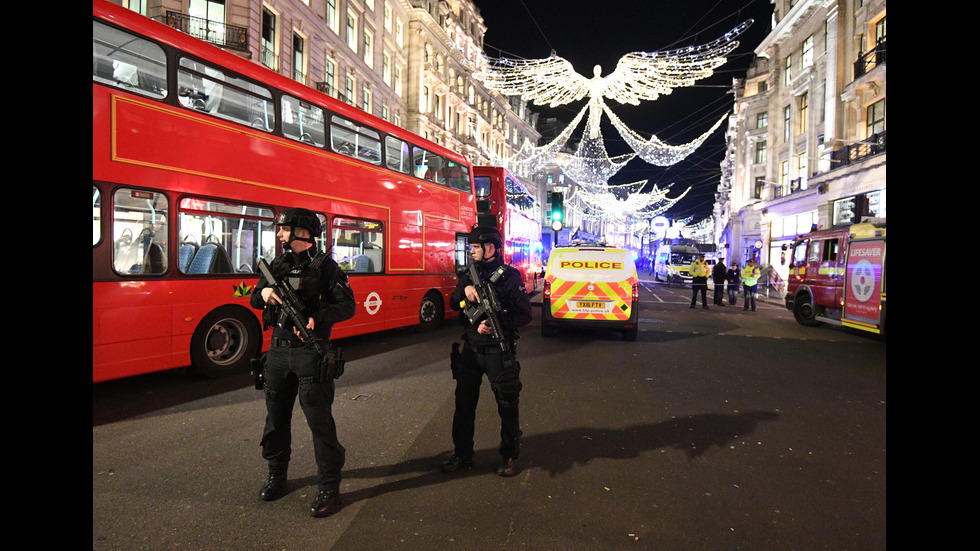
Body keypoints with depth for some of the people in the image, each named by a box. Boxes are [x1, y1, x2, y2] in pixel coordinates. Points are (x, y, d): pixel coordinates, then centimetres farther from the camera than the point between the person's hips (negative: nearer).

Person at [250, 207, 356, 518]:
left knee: (319, 419, -4)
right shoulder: (278, 265, 13)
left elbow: (348, 306, -10)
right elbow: (254, 298, 19)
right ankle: (276, 475, 36)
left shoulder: (324, 265, -7)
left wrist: (317, 319, -25)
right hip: (278, 350, 7)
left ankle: (329, 487, 8)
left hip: (310, 352, -6)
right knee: (276, 416, 17)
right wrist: (264, 293, -5)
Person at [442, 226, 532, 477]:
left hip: (497, 350, -5)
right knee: (464, 403, 11)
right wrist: (465, 291, -15)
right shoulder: (469, 274, 9)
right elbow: (453, 303, 6)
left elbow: (525, 314, -11)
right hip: (470, 349, 6)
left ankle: (509, 457, 24)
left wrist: (496, 324, -23)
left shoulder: (509, 276, -9)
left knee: (507, 405, 6)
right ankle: (462, 455, 27)